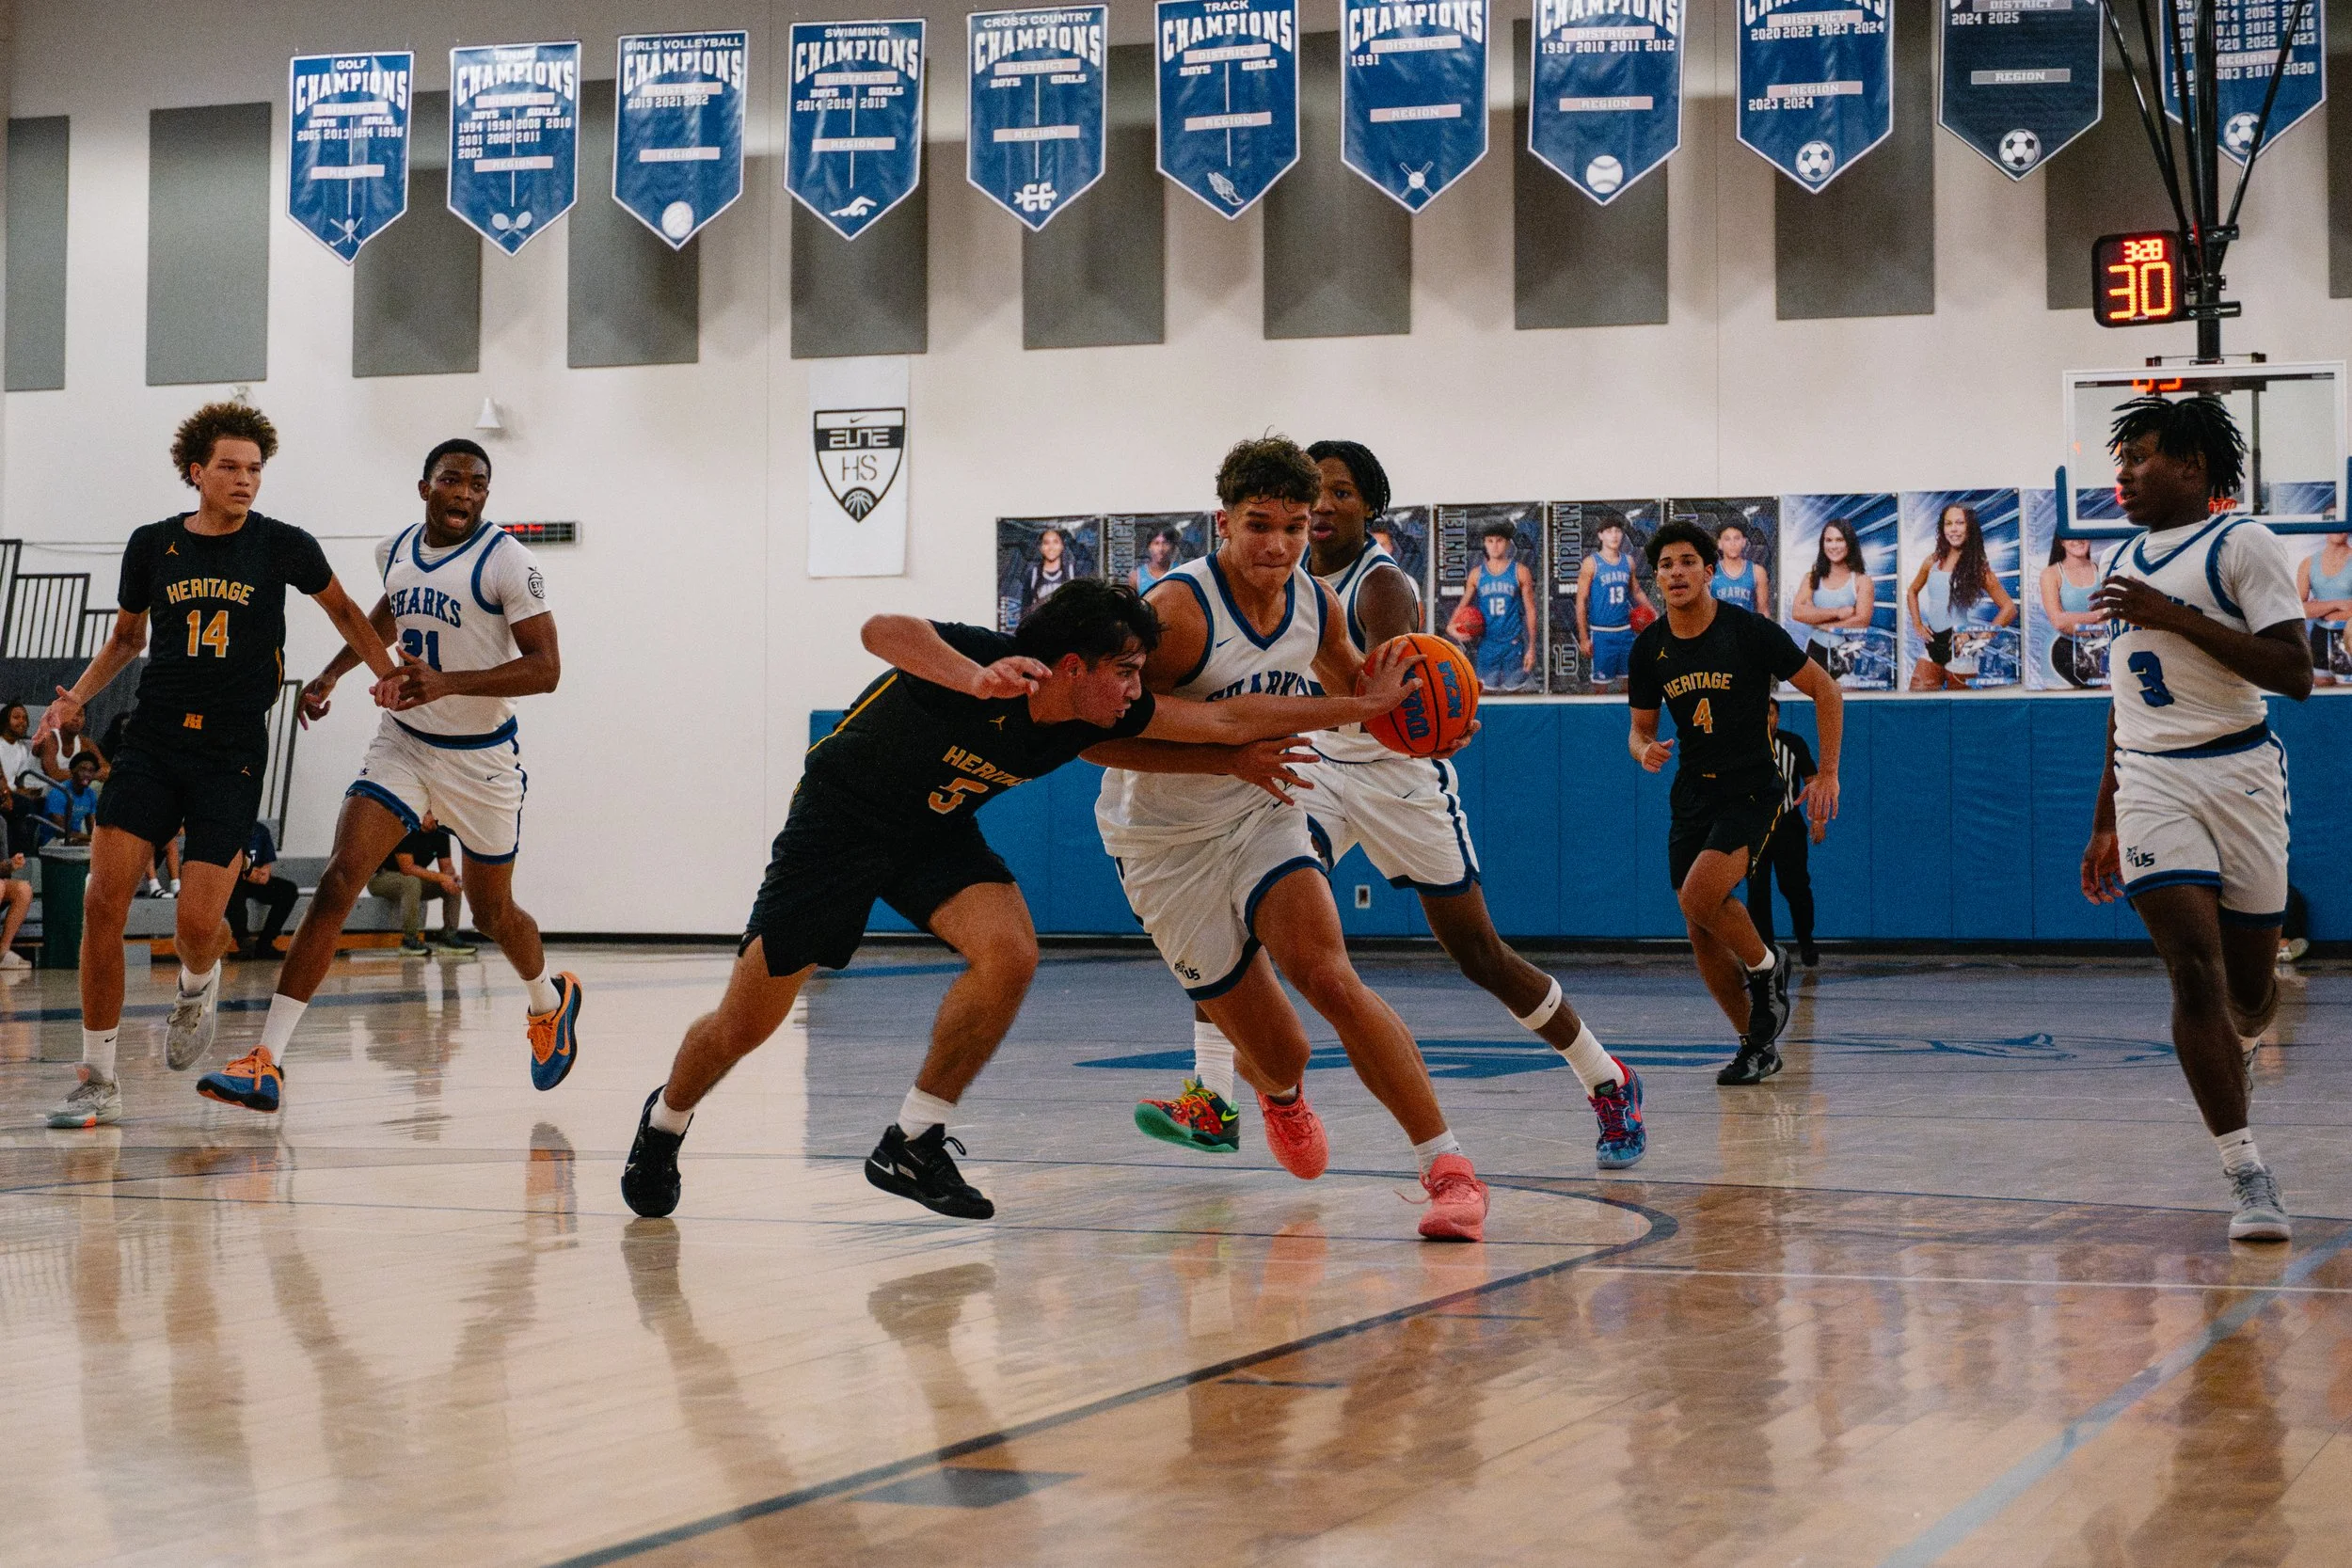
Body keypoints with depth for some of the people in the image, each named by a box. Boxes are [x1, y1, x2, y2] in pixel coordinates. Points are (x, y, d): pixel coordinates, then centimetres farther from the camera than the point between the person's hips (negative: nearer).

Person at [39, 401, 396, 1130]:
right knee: (103, 901, -10)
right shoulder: (153, 545, 6)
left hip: (233, 752, -2)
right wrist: (77, 696, 5)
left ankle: (198, 986, 27)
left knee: (197, 921, -12)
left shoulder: (283, 546, 0)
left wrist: (395, 680, 8)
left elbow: (343, 611, 18)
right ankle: (98, 1082, 1)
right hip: (153, 741, 2)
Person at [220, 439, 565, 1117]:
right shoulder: (396, 551, 3)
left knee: (492, 913, 12)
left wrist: (448, 683, -31)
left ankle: (550, 1002, 47)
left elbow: (546, 667, -21)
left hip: (482, 756, -4)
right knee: (339, 880, -15)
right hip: (403, 745, 4)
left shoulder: (504, 559, -15)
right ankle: (267, 1061, -20)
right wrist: (332, 673, 21)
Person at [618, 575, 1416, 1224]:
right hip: (841, 815, -5)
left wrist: (1361, 705, -10)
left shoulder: (1100, 714, -14)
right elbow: (884, 631, -52)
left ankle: (911, 1143, -8)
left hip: (935, 831, 5)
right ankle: (665, 1121, 32)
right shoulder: (992, 663, -33)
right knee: (747, 1022, -1)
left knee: (1010, 953, -22)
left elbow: (1225, 717, -7)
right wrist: (976, 678, -67)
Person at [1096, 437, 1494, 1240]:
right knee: (1279, 1056, 1)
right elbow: (1099, 736, -26)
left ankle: (1449, 1167, -23)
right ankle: (1277, 1089, 41)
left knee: (1330, 977, -24)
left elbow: (1354, 685, 19)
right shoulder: (1179, 610, -23)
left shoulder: (1318, 606, -3)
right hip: (1168, 842, -3)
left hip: (1263, 815, 3)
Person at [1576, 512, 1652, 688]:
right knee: (1601, 682, 1)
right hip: (1602, 634, -5)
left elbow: (1636, 591, 20)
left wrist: (1652, 613, 1)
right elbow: (1581, 601, -7)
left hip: (1626, 631, 5)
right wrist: (1583, 638, -12)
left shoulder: (1628, 562, 6)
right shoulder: (1591, 564, -7)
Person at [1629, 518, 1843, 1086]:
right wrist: (1645, 750, -11)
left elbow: (1825, 690, -4)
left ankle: (1766, 965, 2)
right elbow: (1641, 726, 13)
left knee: (1701, 896, -27)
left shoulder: (1750, 631, -12)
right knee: (1701, 933, 5)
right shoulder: (1649, 648, 1)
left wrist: (1828, 774, -8)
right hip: (1691, 798, 6)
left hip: (1752, 791, -6)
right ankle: (1756, 1046, 20)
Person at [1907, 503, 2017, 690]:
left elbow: (2009, 609, -6)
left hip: (1960, 651, -4)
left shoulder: (1978, 568, -5)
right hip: (1932, 644, 4)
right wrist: (1917, 624, 9)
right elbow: (1912, 592, 23)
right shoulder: (1933, 562, 6)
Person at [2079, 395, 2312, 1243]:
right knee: (2194, 969, -15)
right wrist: (2104, 825, 22)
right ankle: (2247, 1176, -15)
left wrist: (2174, 617, -18)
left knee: (2249, 989, 6)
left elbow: (2295, 674, -14)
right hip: (2149, 782, 3)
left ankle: (2226, 1052, 43)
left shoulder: (2242, 543, -4)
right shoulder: (2125, 563, 16)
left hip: (2238, 774, -3)